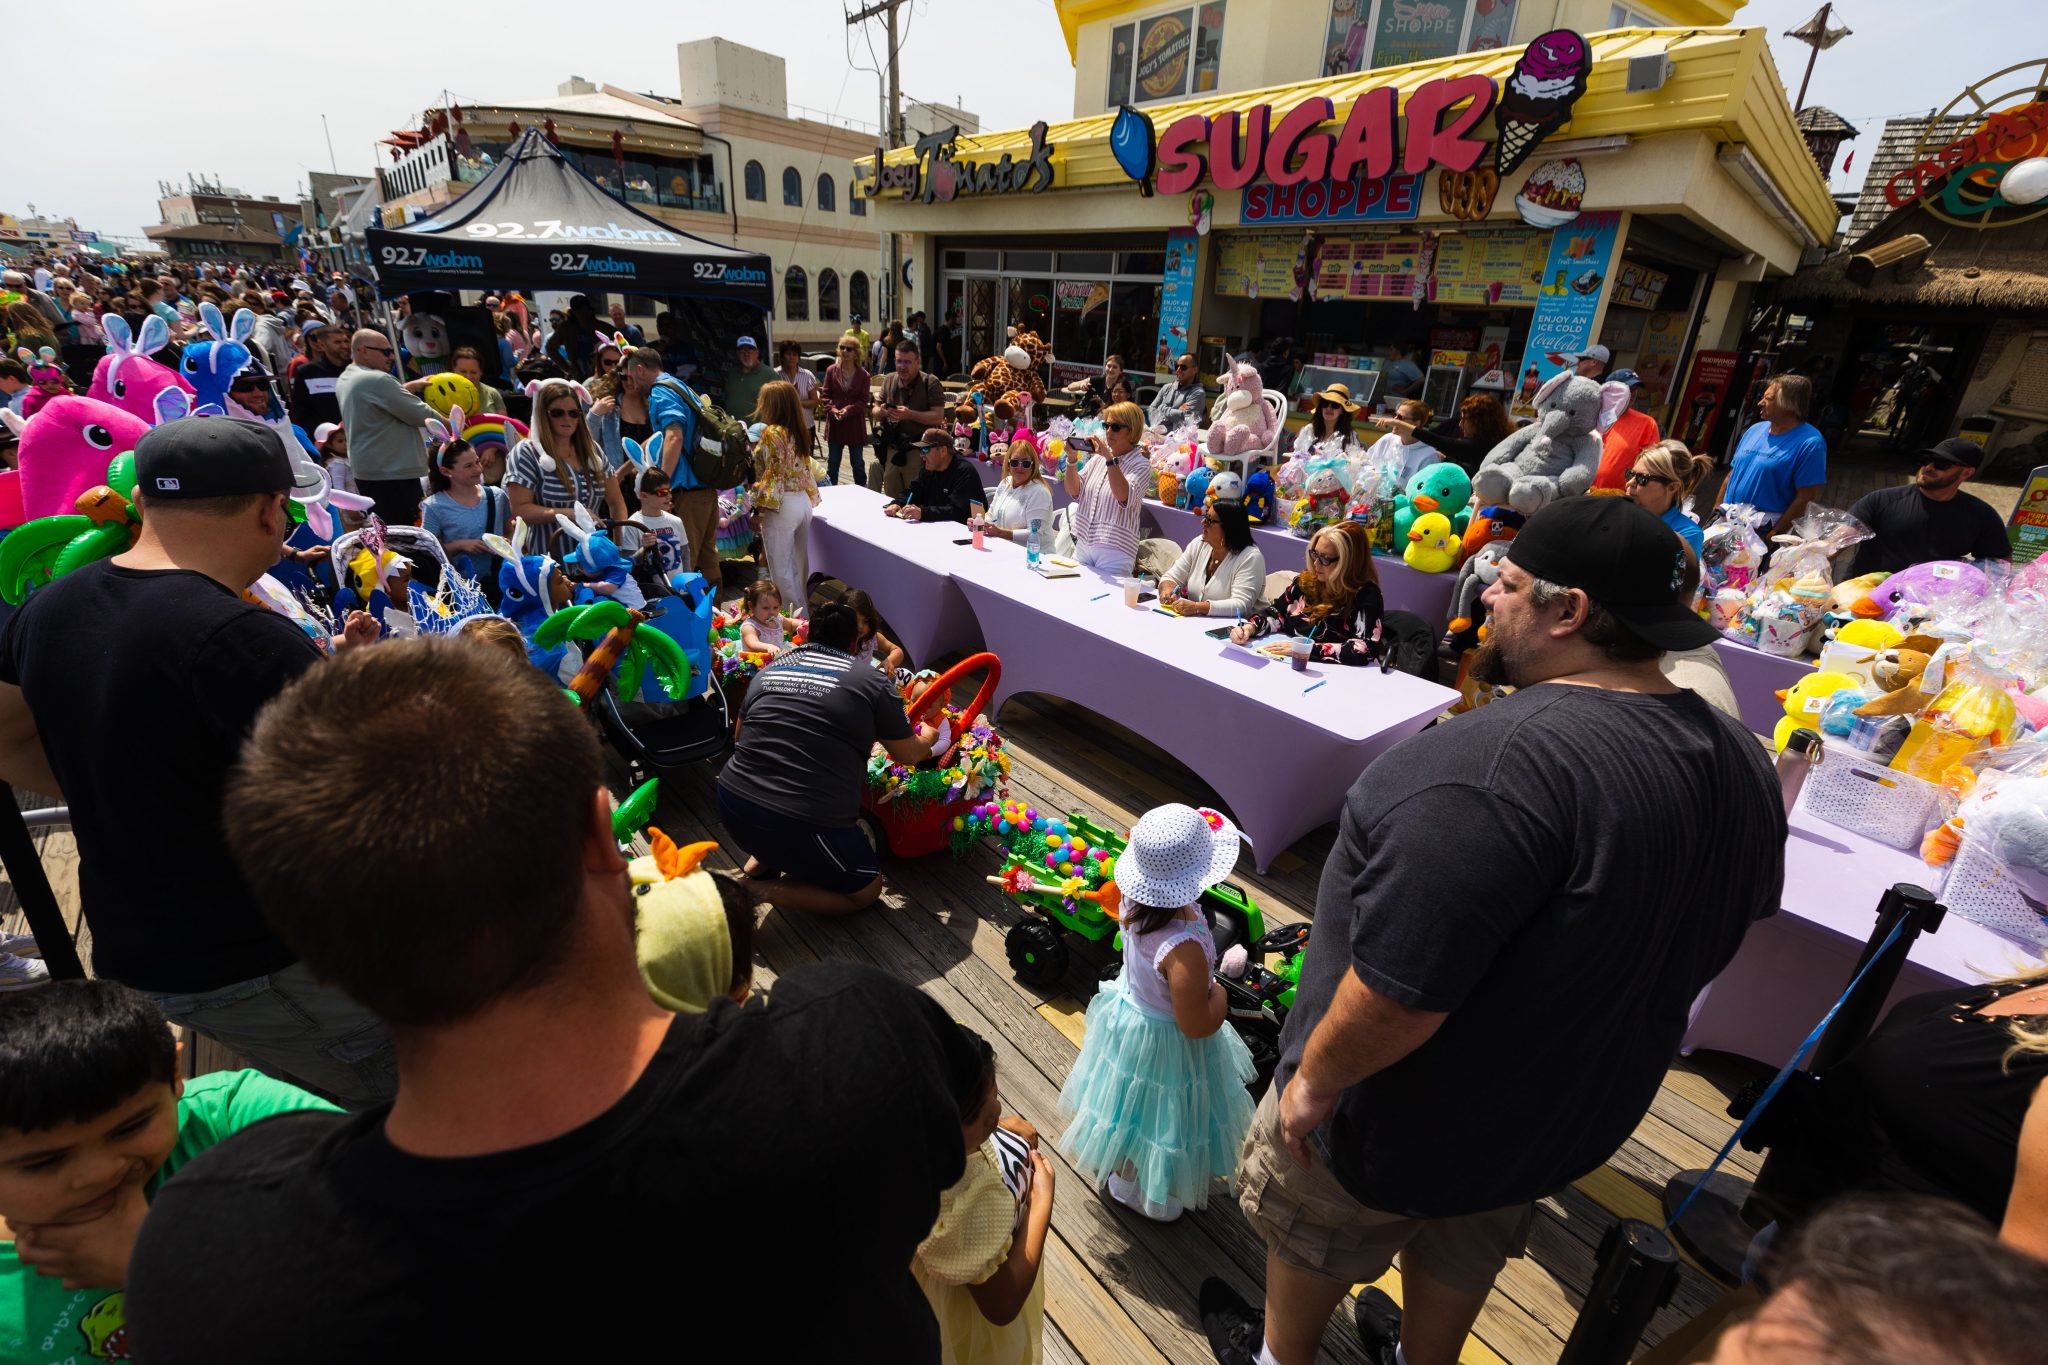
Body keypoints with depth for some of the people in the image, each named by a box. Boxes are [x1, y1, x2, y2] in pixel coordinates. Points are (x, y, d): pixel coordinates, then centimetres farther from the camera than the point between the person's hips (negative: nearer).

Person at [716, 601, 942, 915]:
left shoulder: (766, 671, 11)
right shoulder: (872, 683, -2)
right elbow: (909, 755, 10)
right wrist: (927, 738, 33)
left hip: (732, 803, 6)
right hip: (801, 823, -6)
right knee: (866, 891, 16)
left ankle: (762, 857, 16)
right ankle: (768, 891, 0)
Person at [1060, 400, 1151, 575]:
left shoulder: (1140, 464, -5)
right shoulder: (1098, 457, 10)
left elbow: (1124, 497, -22)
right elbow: (1074, 491, 7)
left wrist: (1109, 457, -27)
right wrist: (1071, 458, -7)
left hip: (1115, 550, -5)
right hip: (1083, 544, 5)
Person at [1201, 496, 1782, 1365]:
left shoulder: (1501, 762, -38)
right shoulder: (1739, 758, -8)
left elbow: (1398, 993, -37)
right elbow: (1743, 911, 8)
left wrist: (1315, 1078, -18)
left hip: (1412, 1120, -6)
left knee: (1310, 1235, 25)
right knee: (1464, 1251, 34)